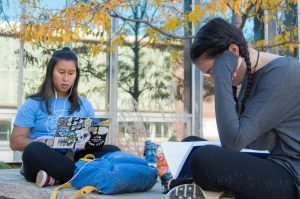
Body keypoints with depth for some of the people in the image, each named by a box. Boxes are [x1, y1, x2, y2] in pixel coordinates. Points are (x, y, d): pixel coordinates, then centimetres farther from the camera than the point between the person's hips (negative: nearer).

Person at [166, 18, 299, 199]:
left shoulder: (283, 74, -16)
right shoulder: (250, 74, 11)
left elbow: (233, 141, -23)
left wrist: (223, 75, -21)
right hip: (266, 168, 9)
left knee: (204, 160, -28)